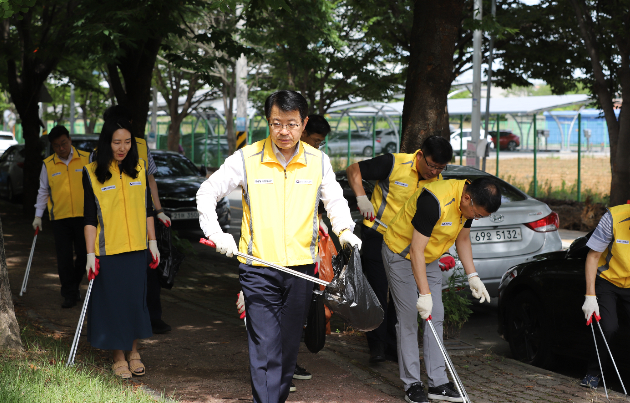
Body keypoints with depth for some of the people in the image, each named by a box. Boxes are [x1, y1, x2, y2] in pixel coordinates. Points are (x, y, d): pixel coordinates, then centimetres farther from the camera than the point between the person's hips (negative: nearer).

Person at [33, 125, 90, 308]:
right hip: (60, 218, 0)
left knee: (84, 254, 2)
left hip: (83, 216, 0)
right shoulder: (48, 165, 5)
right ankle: (70, 294, 7)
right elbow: (43, 192, 13)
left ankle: (74, 284, 25)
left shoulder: (86, 159, 3)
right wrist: (38, 216, 8)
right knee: (64, 258, -1)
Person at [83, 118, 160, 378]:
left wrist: (153, 242, 9)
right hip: (107, 249, -3)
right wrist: (91, 254, -9)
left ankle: (134, 353, 20)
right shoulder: (92, 173, -5)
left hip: (136, 249, 3)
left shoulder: (139, 168, 5)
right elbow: (90, 217, -5)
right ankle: (118, 357, 17)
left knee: (136, 298, 5)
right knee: (113, 301, 3)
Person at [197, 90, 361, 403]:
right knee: (265, 350, -10)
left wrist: (345, 230, -5)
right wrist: (216, 234, -8)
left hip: (301, 267, 3)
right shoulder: (247, 158, -3)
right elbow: (207, 192, 4)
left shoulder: (318, 161, 4)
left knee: (289, 348, 12)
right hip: (258, 269, -3)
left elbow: (335, 200, 15)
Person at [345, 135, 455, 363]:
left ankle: (393, 348, 17)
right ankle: (377, 345, 4)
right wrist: (361, 198, -25)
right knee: (378, 290, -5)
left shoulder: (438, 182, -2)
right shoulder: (395, 164, -17)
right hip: (377, 234, -5)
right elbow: (354, 170, -12)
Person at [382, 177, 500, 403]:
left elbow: (462, 239, 8)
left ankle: (438, 384, 7)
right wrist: (424, 294, -34)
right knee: (409, 320, -8)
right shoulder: (434, 201, -35)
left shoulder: (470, 202, -10)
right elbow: (416, 250, -33)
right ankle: (411, 385, 0)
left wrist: (473, 277, 1)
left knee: (436, 318, 4)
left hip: (429, 258, 8)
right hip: (401, 254, -8)